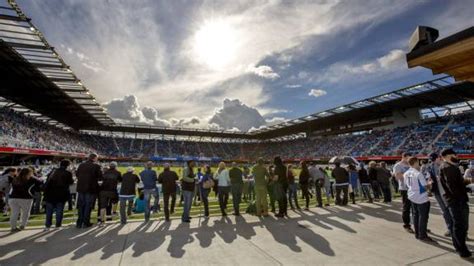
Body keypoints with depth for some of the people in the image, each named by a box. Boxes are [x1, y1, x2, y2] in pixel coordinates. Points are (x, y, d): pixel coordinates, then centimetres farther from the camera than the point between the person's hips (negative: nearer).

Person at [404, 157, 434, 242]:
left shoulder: (406, 173, 2)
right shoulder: (418, 173, -20)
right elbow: (425, 186, -15)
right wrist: (430, 183, 3)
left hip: (412, 196, 7)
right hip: (421, 198, -7)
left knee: (415, 215, 15)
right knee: (423, 216, 2)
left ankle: (417, 233, 24)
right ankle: (422, 235, 8)